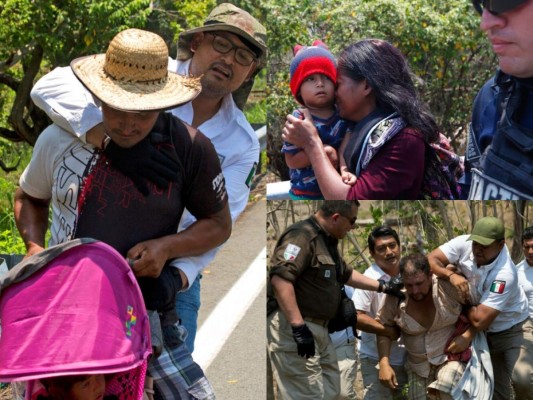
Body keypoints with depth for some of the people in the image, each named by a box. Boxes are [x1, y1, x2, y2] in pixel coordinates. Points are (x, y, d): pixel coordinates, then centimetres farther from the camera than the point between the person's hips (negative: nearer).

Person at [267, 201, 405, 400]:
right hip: (293, 329, -11)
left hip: (318, 329, 11)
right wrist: (299, 327, -31)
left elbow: (345, 274, 32)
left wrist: (384, 286, 31)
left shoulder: (327, 240, 16)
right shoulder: (302, 236, -18)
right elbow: (280, 279, -29)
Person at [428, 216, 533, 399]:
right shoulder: (464, 244, -20)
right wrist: (452, 275, -36)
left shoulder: (504, 274, -34)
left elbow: (480, 321, -35)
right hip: (485, 334, 5)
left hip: (512, 329, -5)